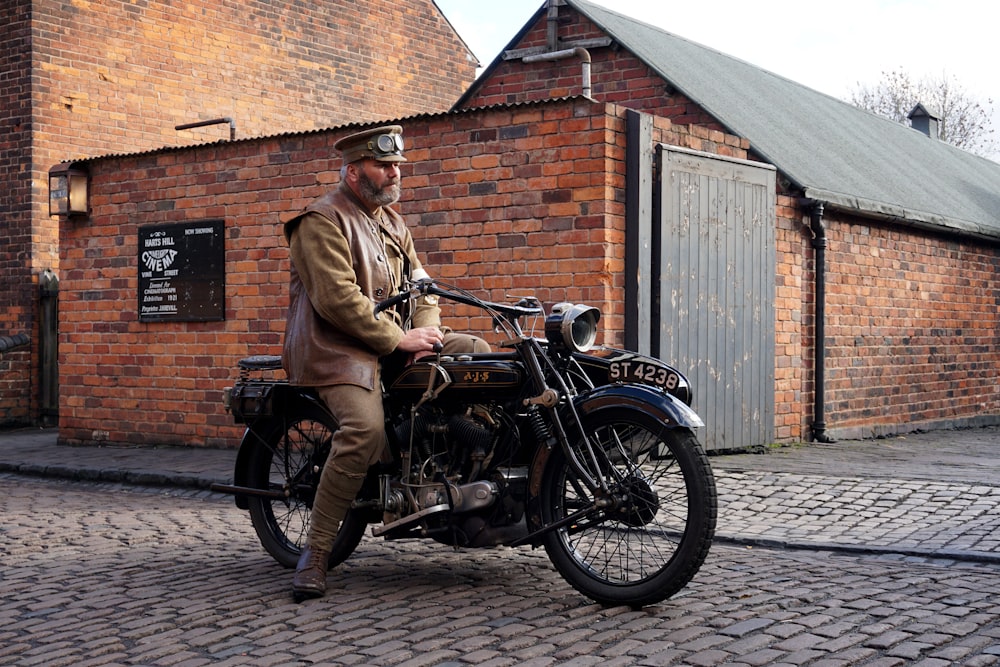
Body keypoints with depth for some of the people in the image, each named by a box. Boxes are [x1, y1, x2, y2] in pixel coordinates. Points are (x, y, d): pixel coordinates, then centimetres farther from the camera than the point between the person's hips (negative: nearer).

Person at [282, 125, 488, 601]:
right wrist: (399, 339, -18)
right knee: (366, 429, -32)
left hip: (396, 343, 9)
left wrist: (426, 333, -4)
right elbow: (337, 299, -19)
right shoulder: (322, 221, -9)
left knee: (477, 352, -1)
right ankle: (314, 553, -22)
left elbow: (420, 284, 17)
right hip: (338, 348, -8)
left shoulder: (392, 222, 19)